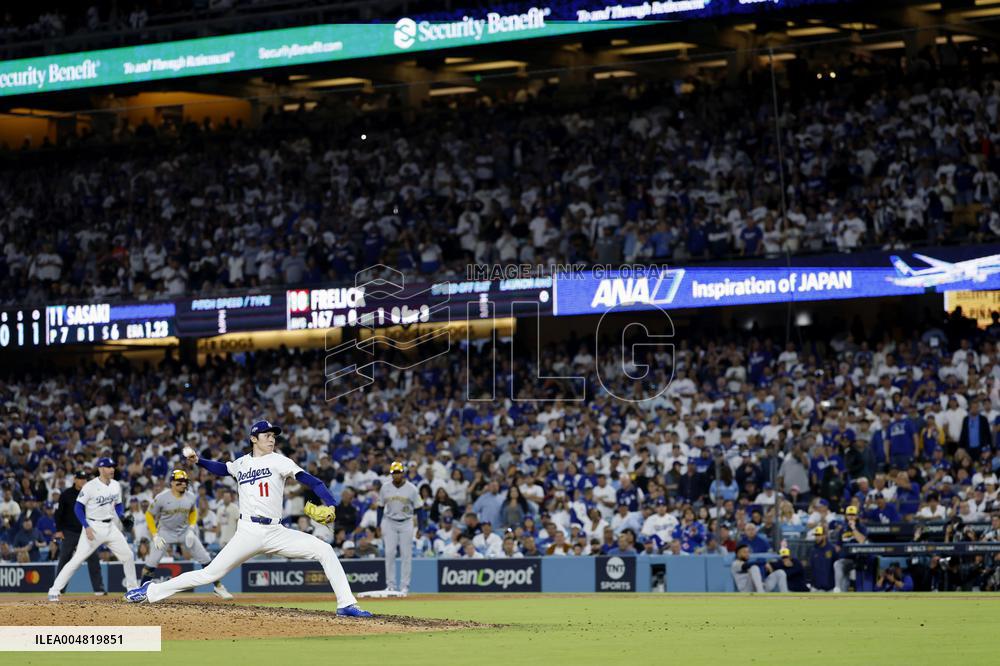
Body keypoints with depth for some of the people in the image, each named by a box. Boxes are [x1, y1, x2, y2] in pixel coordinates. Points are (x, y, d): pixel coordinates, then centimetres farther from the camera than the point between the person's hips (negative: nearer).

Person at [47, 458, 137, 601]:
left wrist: (123, 517, -3)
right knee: (77, 559, -12)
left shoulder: (116, 486, 5)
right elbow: (78, 507, -12)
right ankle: (54, 591, -8)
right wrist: (86, 527, -21)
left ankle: (133, 589, 24)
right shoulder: (90, 486, -14)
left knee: (128, 556, 7)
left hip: (110, 526, 6)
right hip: (93, 526, -6)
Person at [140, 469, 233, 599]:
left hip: (185, 531, 3)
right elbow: (149, 515, -8)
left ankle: (218, 587, 9)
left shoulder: (190, 497, -9)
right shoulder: (161, 498, -20)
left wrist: (191, 529, -2)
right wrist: (155, 536, -13)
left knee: (205, 559, -3)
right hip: (166, 533, -3)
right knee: (151, 563, -12)